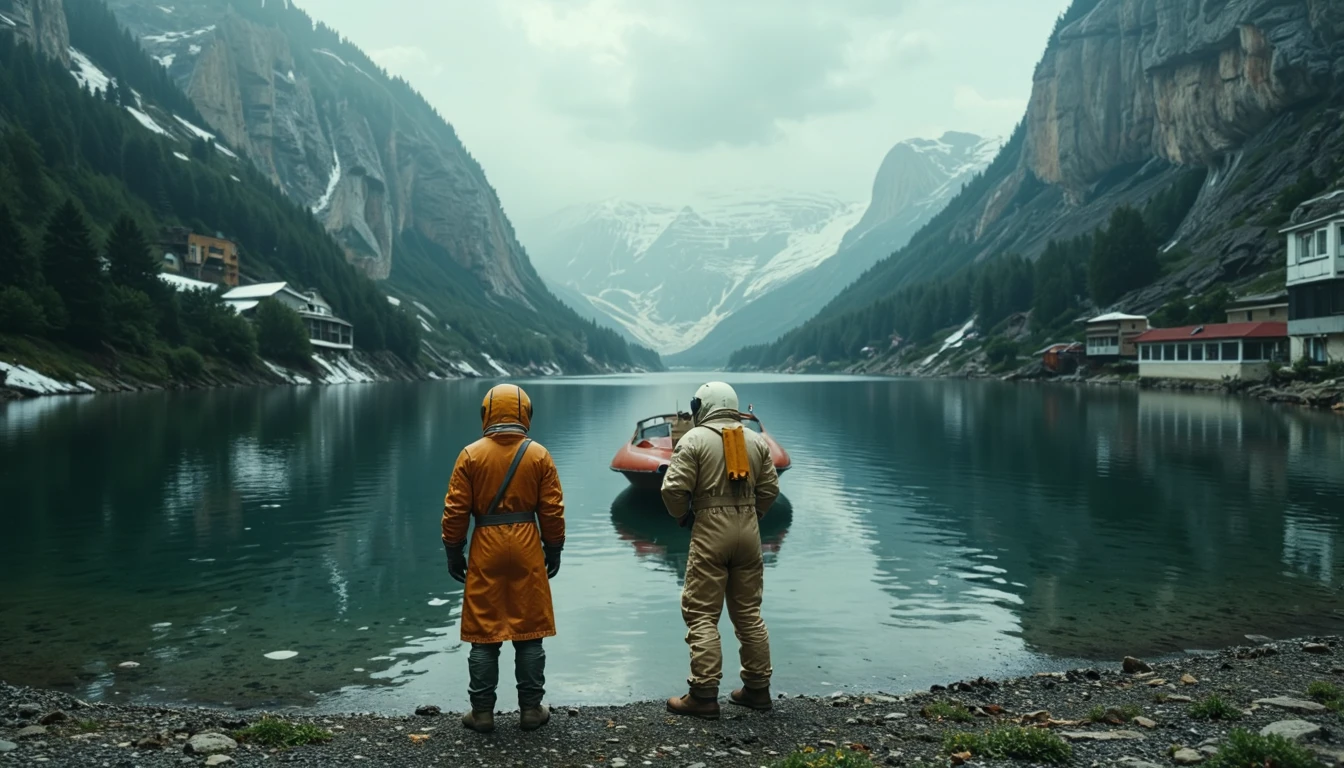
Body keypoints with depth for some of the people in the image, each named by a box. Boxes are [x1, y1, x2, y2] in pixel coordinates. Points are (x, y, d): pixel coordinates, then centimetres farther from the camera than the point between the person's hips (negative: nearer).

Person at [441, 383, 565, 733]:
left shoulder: (471, 455, -3)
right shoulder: (539, 454, -1)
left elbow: (456, 510, -2)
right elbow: (552, 510, 0)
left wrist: (454, 551, 8)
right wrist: (554, 549, 12)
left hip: (486, 549, 0)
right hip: (527, 549, 1)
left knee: (484, 633, 7)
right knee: (529, 632, 8)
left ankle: (482, 712, 13)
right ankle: (531, 708, 15)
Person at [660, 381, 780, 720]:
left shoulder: (694, 439, -6)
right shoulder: (756, 440, 9)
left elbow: (674, 488, -12)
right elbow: (770, 488, 8)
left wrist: (683, 515, 6)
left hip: (710, 530, -5)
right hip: (749, 529, 5)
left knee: (702, 615, 0)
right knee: (749, 612, 14)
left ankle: (703, 695, -1)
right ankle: (757, 688, 20)